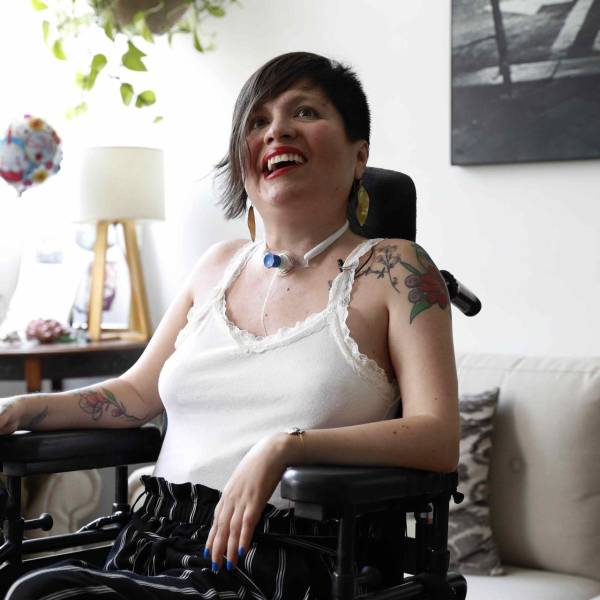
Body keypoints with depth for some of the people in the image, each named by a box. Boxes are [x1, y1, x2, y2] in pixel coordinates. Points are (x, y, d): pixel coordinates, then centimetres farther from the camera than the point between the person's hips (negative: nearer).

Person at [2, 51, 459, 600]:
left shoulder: (392, 269, 1)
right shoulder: (220, 266, 18)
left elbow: (439, 439, -11)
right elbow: (137, 394, 26)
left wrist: (284, 448, -23)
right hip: (155, 547, 5)